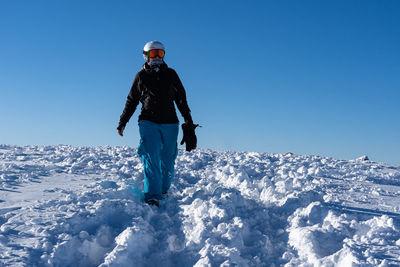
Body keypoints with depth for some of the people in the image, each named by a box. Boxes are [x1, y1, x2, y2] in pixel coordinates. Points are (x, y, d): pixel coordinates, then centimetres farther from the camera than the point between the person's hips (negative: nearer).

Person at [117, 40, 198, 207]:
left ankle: (163, 190, 27)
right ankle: (152, 197, -16)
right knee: (151, 159, -14)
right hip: (148, 122, -1)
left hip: (169, 123, 2)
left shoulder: (171, 74, 10)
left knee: (167, 161, 6)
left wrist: (189, 122, 7)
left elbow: (181, 100, 13)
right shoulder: (141, 76, 8)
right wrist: (122, 122, 14)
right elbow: (131, 101, 16)